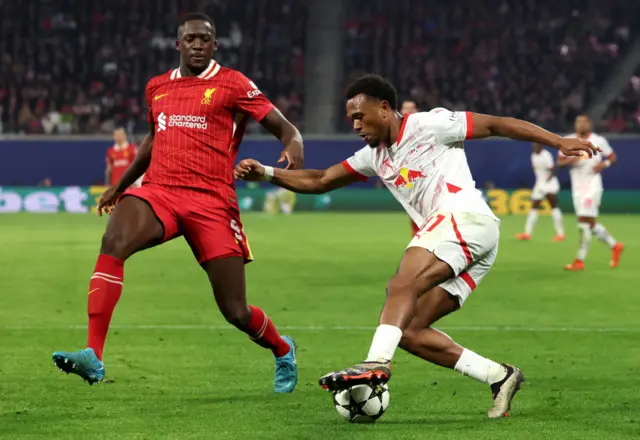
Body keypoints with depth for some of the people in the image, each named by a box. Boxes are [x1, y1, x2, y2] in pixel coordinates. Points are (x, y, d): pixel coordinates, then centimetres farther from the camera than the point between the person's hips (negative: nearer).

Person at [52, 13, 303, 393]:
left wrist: (293, 145, -22)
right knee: (114, 242, -31)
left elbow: (283, 126, 1)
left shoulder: (233, 84, 3)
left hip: (212, 201, -3)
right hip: (158, 191, 3)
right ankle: (94, 356, -36)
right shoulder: (158, 87, 17)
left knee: (236, 312, -2)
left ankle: (283, 351, 34)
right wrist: (120, 185, 38)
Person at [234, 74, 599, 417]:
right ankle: (500, 377, 1)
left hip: (466, 219, -9)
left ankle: (377, 364, -47)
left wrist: (559, 142, -8)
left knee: (402, 286, -28)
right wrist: (266, 173, 13)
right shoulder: (375, 156, 24)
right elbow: (320, 182, 25)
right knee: (408, 332, 0)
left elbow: (496, 125, -1)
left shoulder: (429, 125, 1)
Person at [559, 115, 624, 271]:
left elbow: (612, 157, 9)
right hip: (577, 187, 5)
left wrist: (604, 164, -12)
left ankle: (579, 261, -11)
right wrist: (569, 161, -13)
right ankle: (614, 245, 31)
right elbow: (559, 162, 8)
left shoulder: (598, 140, -1)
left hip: (592, 185, -5)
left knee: (585, 222, -12)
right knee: (590, 223, 10)